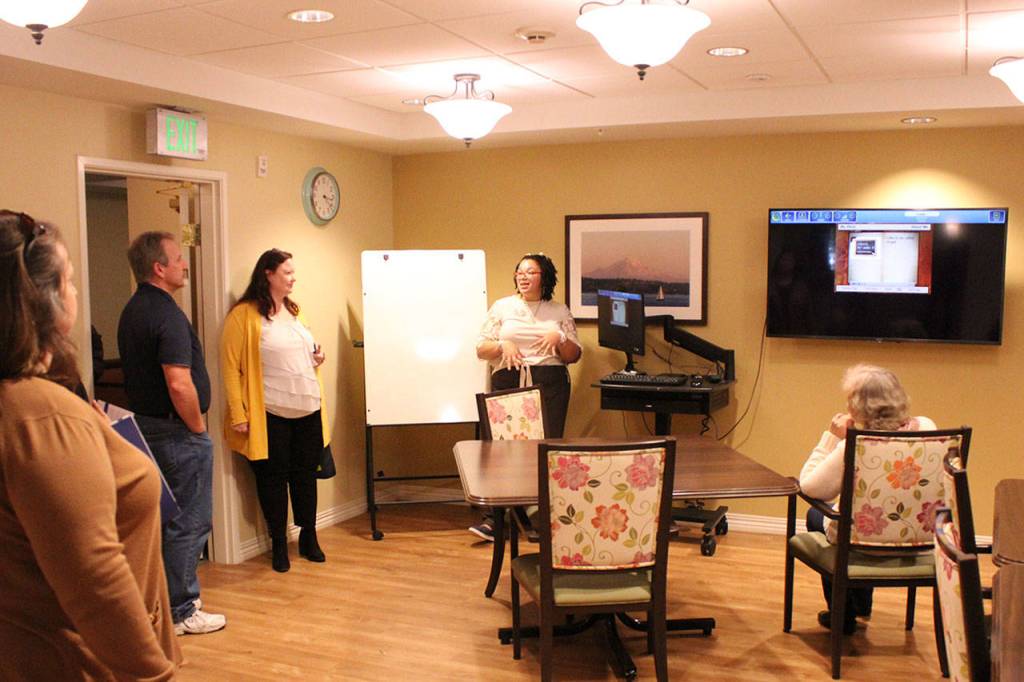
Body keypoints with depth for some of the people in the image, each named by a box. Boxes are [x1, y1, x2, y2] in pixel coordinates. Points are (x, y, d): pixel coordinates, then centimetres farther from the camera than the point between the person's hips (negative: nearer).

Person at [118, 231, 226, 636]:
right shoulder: (167, 315, -21)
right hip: (176, 431, -10)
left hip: (145, 423, 10)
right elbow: (179, 385, -29)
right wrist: (198, 427, -13)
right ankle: (181, 613, 10)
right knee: (188, 522, 1)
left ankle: (166, 595, 31)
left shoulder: (132, 310, 10)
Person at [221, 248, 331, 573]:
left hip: (308, 412, 6)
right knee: (273, 477, 6)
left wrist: (316, 359, 5)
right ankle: (278, 543, 20)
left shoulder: (293, 311, 13)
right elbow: (231, 367, -12)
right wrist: (239, 415, -17)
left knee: (305, 474, 12)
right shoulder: (244, 314, -10)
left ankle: (309, 537, 26)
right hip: (270, 415, -6)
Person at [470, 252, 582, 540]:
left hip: (550, 385, 0)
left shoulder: (560, 311, 13)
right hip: (509, 383, 0)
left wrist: (560, 339, -8)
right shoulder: (502, 307, 12)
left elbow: (574, 356, 11)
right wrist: (503, 345, -10)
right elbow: (481, 350, 9)